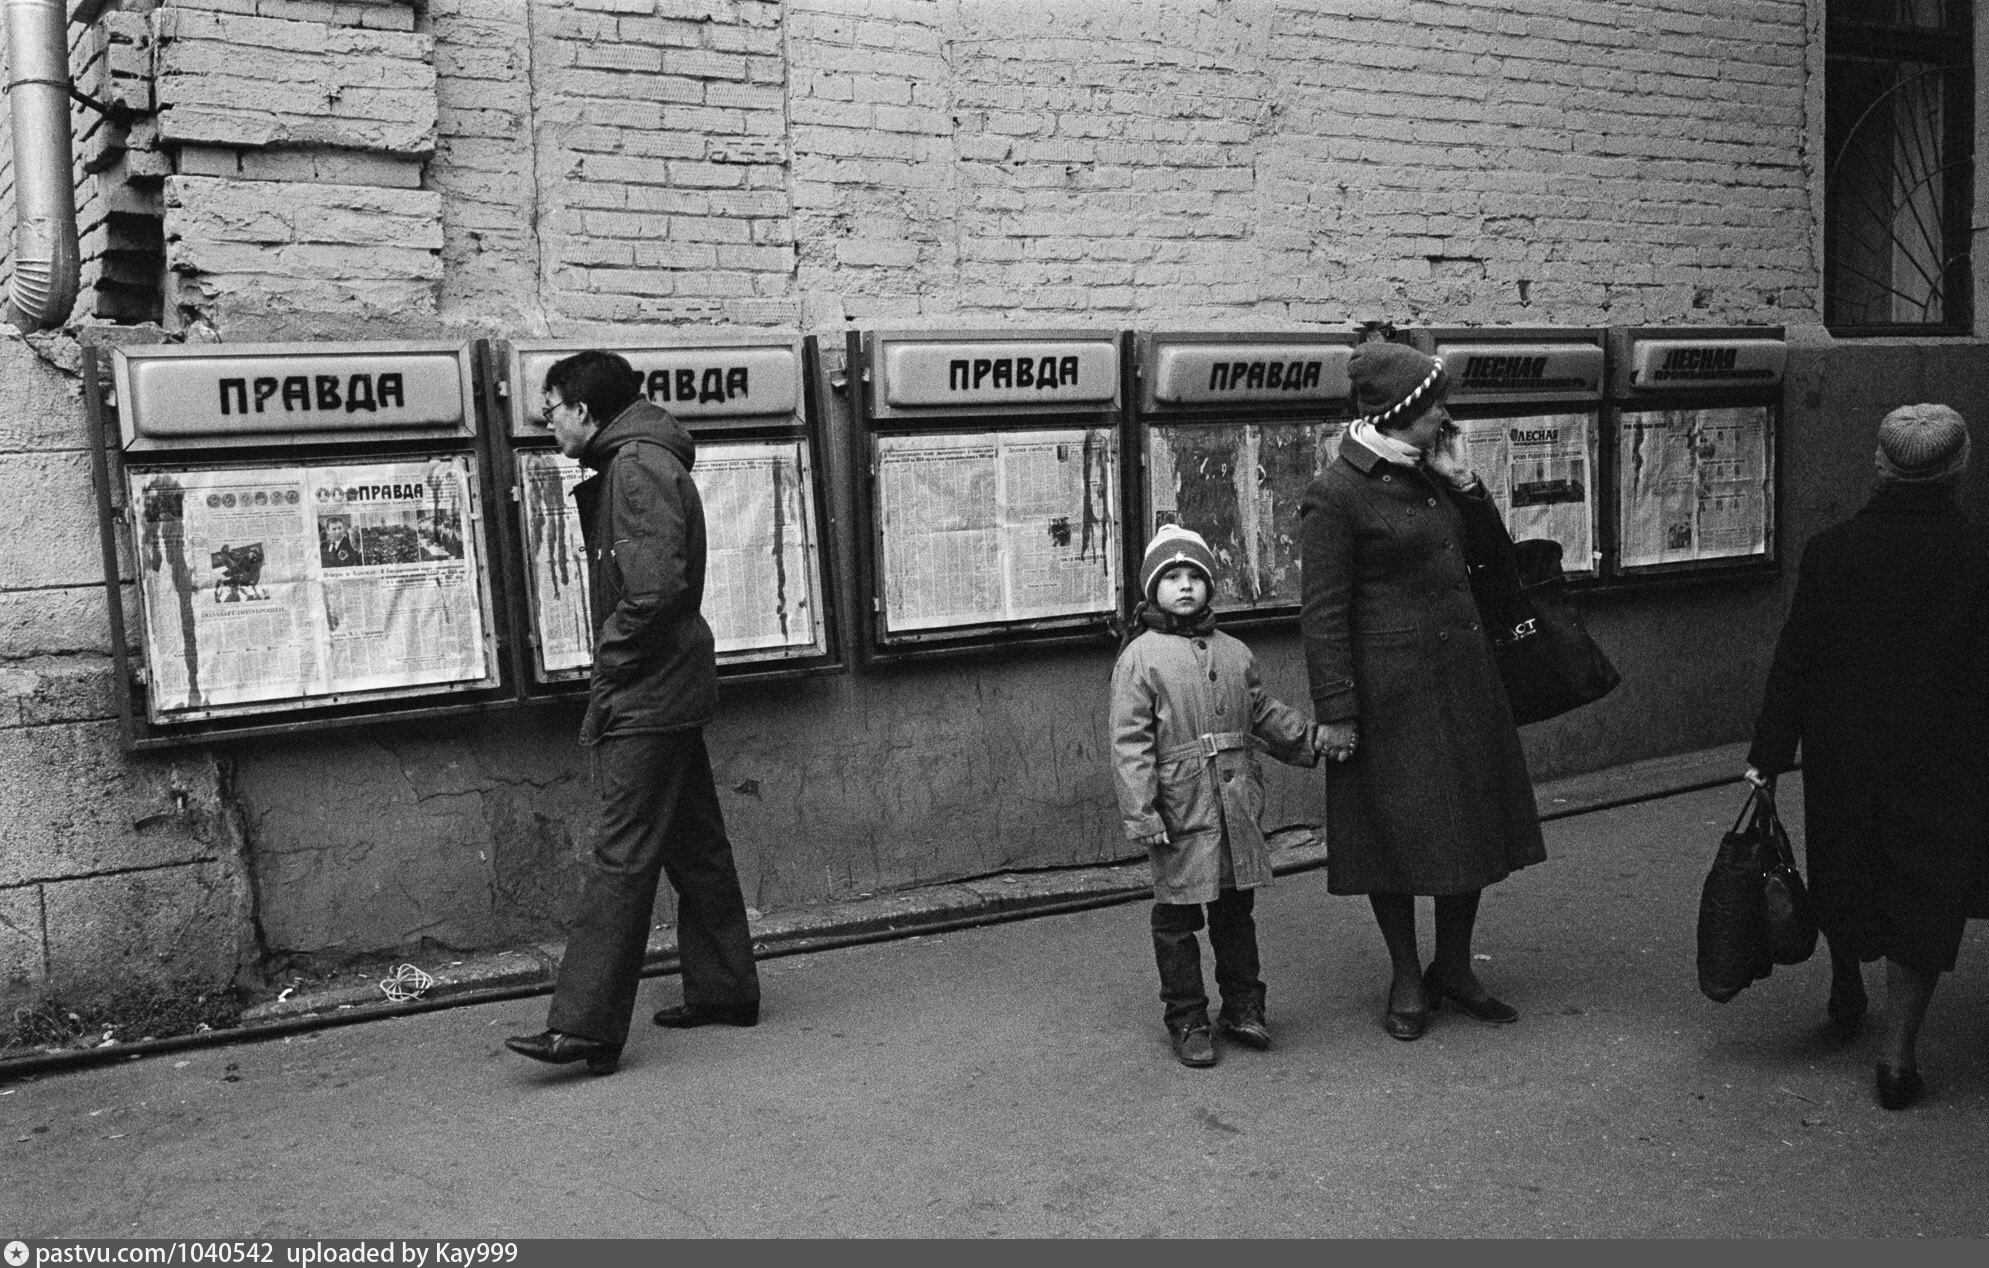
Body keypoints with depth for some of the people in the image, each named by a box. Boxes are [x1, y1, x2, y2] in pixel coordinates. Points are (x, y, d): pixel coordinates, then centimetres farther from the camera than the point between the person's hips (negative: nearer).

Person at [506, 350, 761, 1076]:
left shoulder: (637, 466, -14)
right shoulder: (635, 463, 18)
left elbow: (656, 586, -24)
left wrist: (611, 661, -13)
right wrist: (613, 666, 12)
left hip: (644, 695, -10)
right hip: (670, 690, 10)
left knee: (622, 857, -8)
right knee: (693, 846, 15)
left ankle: (585, 1026, -4)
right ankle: (725, 991, 24)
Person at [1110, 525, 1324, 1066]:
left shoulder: (1235, 653, 11)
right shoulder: (1139, 657, -6)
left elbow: (1265, 715, 21)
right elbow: (1130, 742, -10)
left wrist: (1314, 739, 9)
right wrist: (1141, 814, -16)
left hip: (1237, 801, 5)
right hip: (1180, 809, -5)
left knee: (1237, 905, 15)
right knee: (1177, 916, 4)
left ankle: (1243, 1005, 29)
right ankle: (1187, 1019, 17)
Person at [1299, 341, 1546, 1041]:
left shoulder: (1430, 476, 10)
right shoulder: (1335, 494, -13)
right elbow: (1323, 611, -14)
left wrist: (1461, 480, 3)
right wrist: (1336, 711, -17)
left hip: (1463, 675, 8)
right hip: (1391, 688, -7)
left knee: (1472, 819, 12)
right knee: (1399, 828, 3)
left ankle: (1454, 967, 28)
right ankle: (1407, 979, 20)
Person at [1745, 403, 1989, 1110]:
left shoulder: (1829, 551, -8)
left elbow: (1794, 663, -5)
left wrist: (1767, 756, 0)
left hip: (1842, 758, 2)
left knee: (1845, 874, 22)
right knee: (1923, 896, 7)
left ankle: (1846, 998, 42)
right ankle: (1897, 1054, 6)